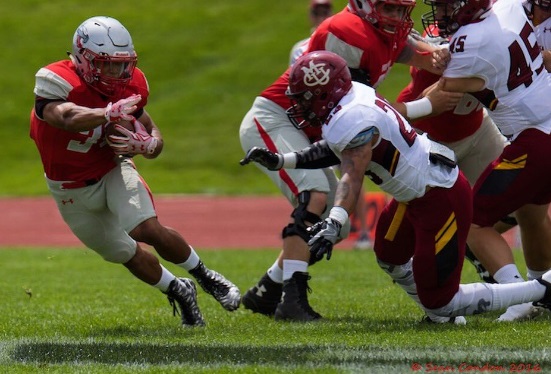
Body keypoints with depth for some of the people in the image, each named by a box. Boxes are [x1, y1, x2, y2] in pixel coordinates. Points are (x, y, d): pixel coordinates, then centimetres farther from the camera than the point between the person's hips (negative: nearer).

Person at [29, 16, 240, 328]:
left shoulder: (129, 88, -14)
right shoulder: (58, 82, -30)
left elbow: (155, 136, -4)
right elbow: (65, 117, -52)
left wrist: (147, 145, -27)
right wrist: (109, 113, -59)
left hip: (113, 170, 1)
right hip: (73, 191, -1)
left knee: (148, 229, -24)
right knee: (126, 254, 8)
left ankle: (203, 275, -1)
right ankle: (178, 292, 32)